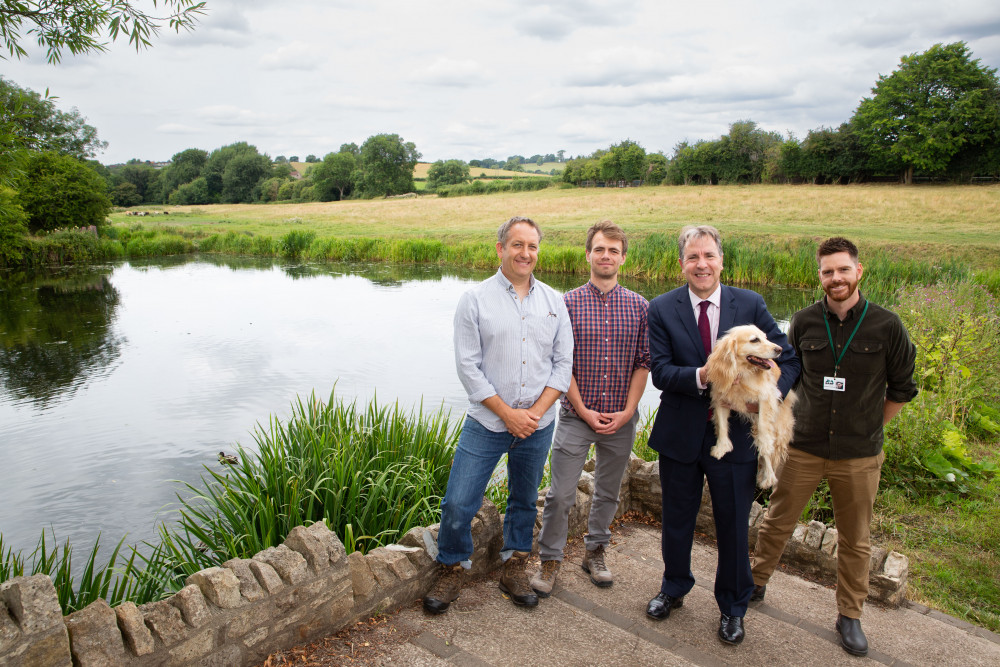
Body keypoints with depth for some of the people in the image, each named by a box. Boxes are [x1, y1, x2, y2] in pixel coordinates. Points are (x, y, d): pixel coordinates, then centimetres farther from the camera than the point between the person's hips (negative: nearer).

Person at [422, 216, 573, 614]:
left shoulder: (553, 301, 5)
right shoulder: (475, 300, -4)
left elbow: (564, 363, 3)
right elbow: (468, 366, -8)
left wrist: (536, 411, -9)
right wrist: (508, 414, -13)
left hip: (537, 425, 3)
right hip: (487, 422, -2)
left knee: (525, 501, 16)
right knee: (458, 504, -2)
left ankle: (514, 569, 36)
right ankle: (452, 570, 22)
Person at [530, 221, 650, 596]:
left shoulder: (640, 307, 2)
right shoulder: (568, 304, -4)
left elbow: (643, 364, 2)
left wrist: (627, 411, -7)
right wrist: (584, 411, -10)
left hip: (621, 420, 2)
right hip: (576, 415, -2)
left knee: (608, 491, 16)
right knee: (560, 494, 0)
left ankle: (595, 553, 36)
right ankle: (550, 561, 20)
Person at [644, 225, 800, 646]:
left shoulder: (750, 305, -3)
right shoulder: (662, 309, -5)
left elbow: (787, 358, -2)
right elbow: (660, 371, -11)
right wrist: (699, 377, -29)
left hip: (735, 434, 0)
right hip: (680, 433, 0)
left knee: (733, 525, 12)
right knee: (677, 520, 18)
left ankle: (732, 607, 37)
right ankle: (674, 588, 45)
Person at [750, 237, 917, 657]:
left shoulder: (887, 326, -7)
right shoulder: (804, 322, -3)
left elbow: (901, 389, 5)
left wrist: (867, 429, 6)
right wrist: (802, 420, 8)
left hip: (858, 457, -1)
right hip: (803, 449, 1)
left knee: (855, 541, 12)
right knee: (776, 523, 12)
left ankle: (850, 615, 31)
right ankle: (756, 584, 34)